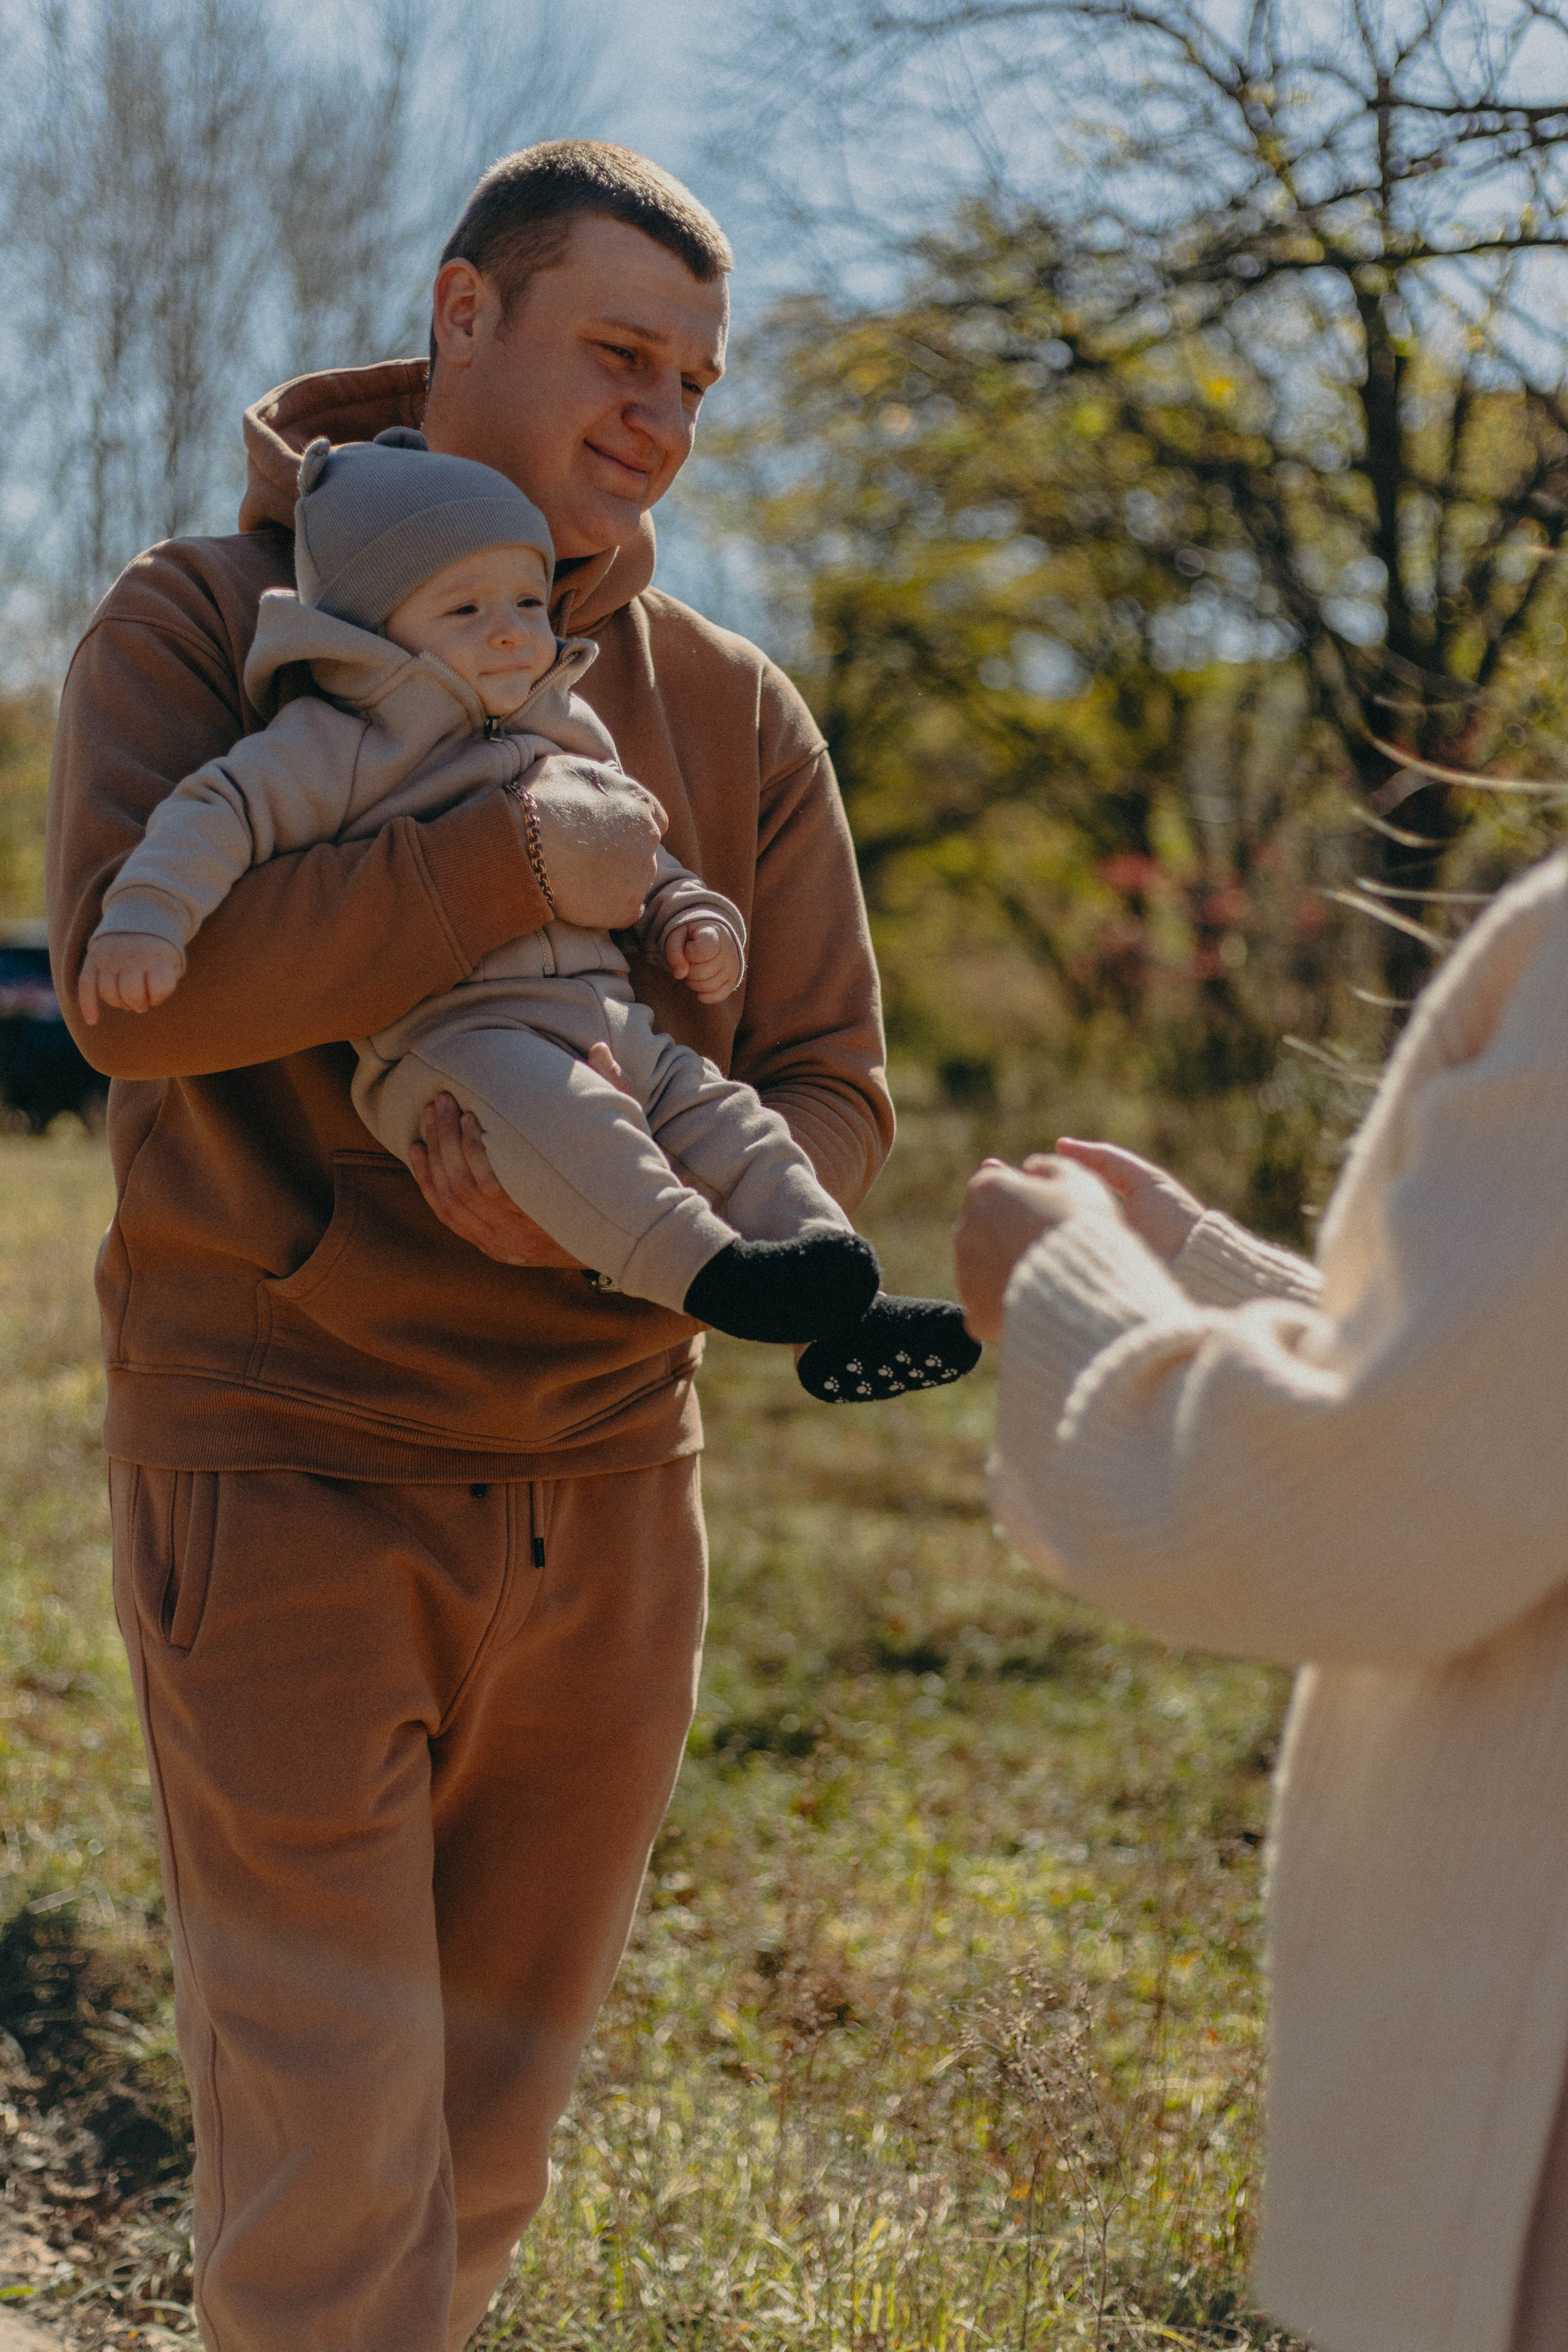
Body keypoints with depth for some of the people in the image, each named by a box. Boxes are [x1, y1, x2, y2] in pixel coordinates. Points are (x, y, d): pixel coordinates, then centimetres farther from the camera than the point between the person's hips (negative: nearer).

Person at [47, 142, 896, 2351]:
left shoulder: (734, 715, 7)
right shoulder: (197, 624, -3)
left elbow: (831, 1098, 4)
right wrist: (513, 856, -28)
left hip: (605, 1488, 5)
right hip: (286, 1482, -4)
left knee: (486, 2150, 15)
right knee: (334, 2170, -8)